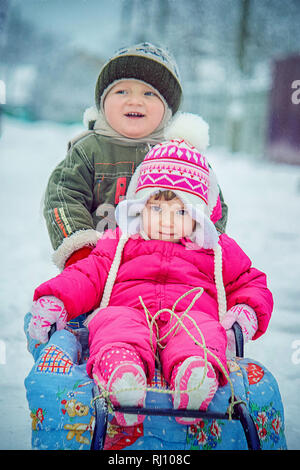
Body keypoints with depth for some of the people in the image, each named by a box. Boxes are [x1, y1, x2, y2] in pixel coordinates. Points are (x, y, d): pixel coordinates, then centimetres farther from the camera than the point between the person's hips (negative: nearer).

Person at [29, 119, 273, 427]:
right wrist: (54, 300, 0)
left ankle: (196, 372, -70)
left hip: (190, 314, 0)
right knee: (115, 321, -36)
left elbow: (251, 283, 28)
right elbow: (88, 274, 19)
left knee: (200, 329, -37)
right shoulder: (120, 243, 27)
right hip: (129, 311, 1)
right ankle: (121, 367, -68)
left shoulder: (217, 251, 27)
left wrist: (248, 311, 3)